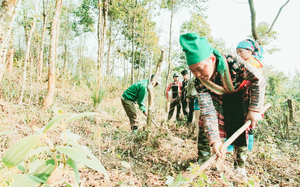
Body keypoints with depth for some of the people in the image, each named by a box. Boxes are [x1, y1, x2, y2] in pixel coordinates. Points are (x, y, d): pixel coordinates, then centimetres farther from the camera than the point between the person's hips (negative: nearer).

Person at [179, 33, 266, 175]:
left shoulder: (233, 63, -37)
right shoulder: (199, 82, -30)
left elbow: (258, 80, -24)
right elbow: (208, 111, -31)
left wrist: (254, 109, -27)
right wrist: (214, 140, -40)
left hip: (240, 97, -1)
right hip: (218, 100, 2)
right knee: (204, 119, -15)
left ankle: (240, 167, 11)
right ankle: (203, 161, 0)